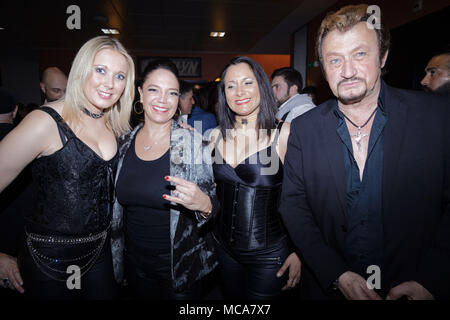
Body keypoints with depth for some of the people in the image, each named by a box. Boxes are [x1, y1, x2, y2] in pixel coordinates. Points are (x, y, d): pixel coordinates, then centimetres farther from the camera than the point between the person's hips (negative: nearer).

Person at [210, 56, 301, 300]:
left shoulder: (285, 134, -14)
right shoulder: (217, 135, 0)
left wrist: (299, 253, -11)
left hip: (268, 253, -4)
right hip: (224, 247, 5)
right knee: (232, 300, 24)